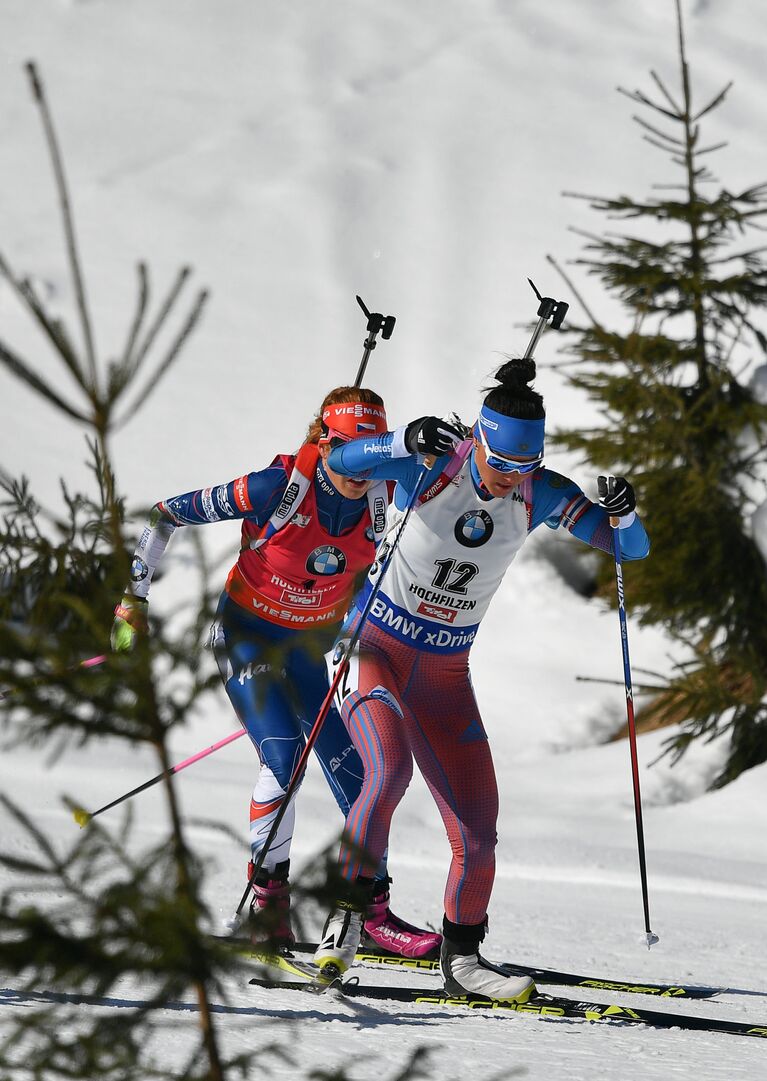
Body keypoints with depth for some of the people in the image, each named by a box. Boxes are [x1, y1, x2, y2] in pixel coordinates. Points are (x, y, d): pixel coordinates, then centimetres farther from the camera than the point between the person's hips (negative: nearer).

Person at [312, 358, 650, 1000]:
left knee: (478, 830, 0)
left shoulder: (539, 494, -6)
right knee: (390, 768, -31)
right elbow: (340, 464, -29)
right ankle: (347, 915, -18)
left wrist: (623, 516, -29)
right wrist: (407, 443, -46)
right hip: (374, 649, -4)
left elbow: (632, 548, -6)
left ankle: (461, 958, 18)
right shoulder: (434, 463, -17)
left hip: (444, 674, 4)